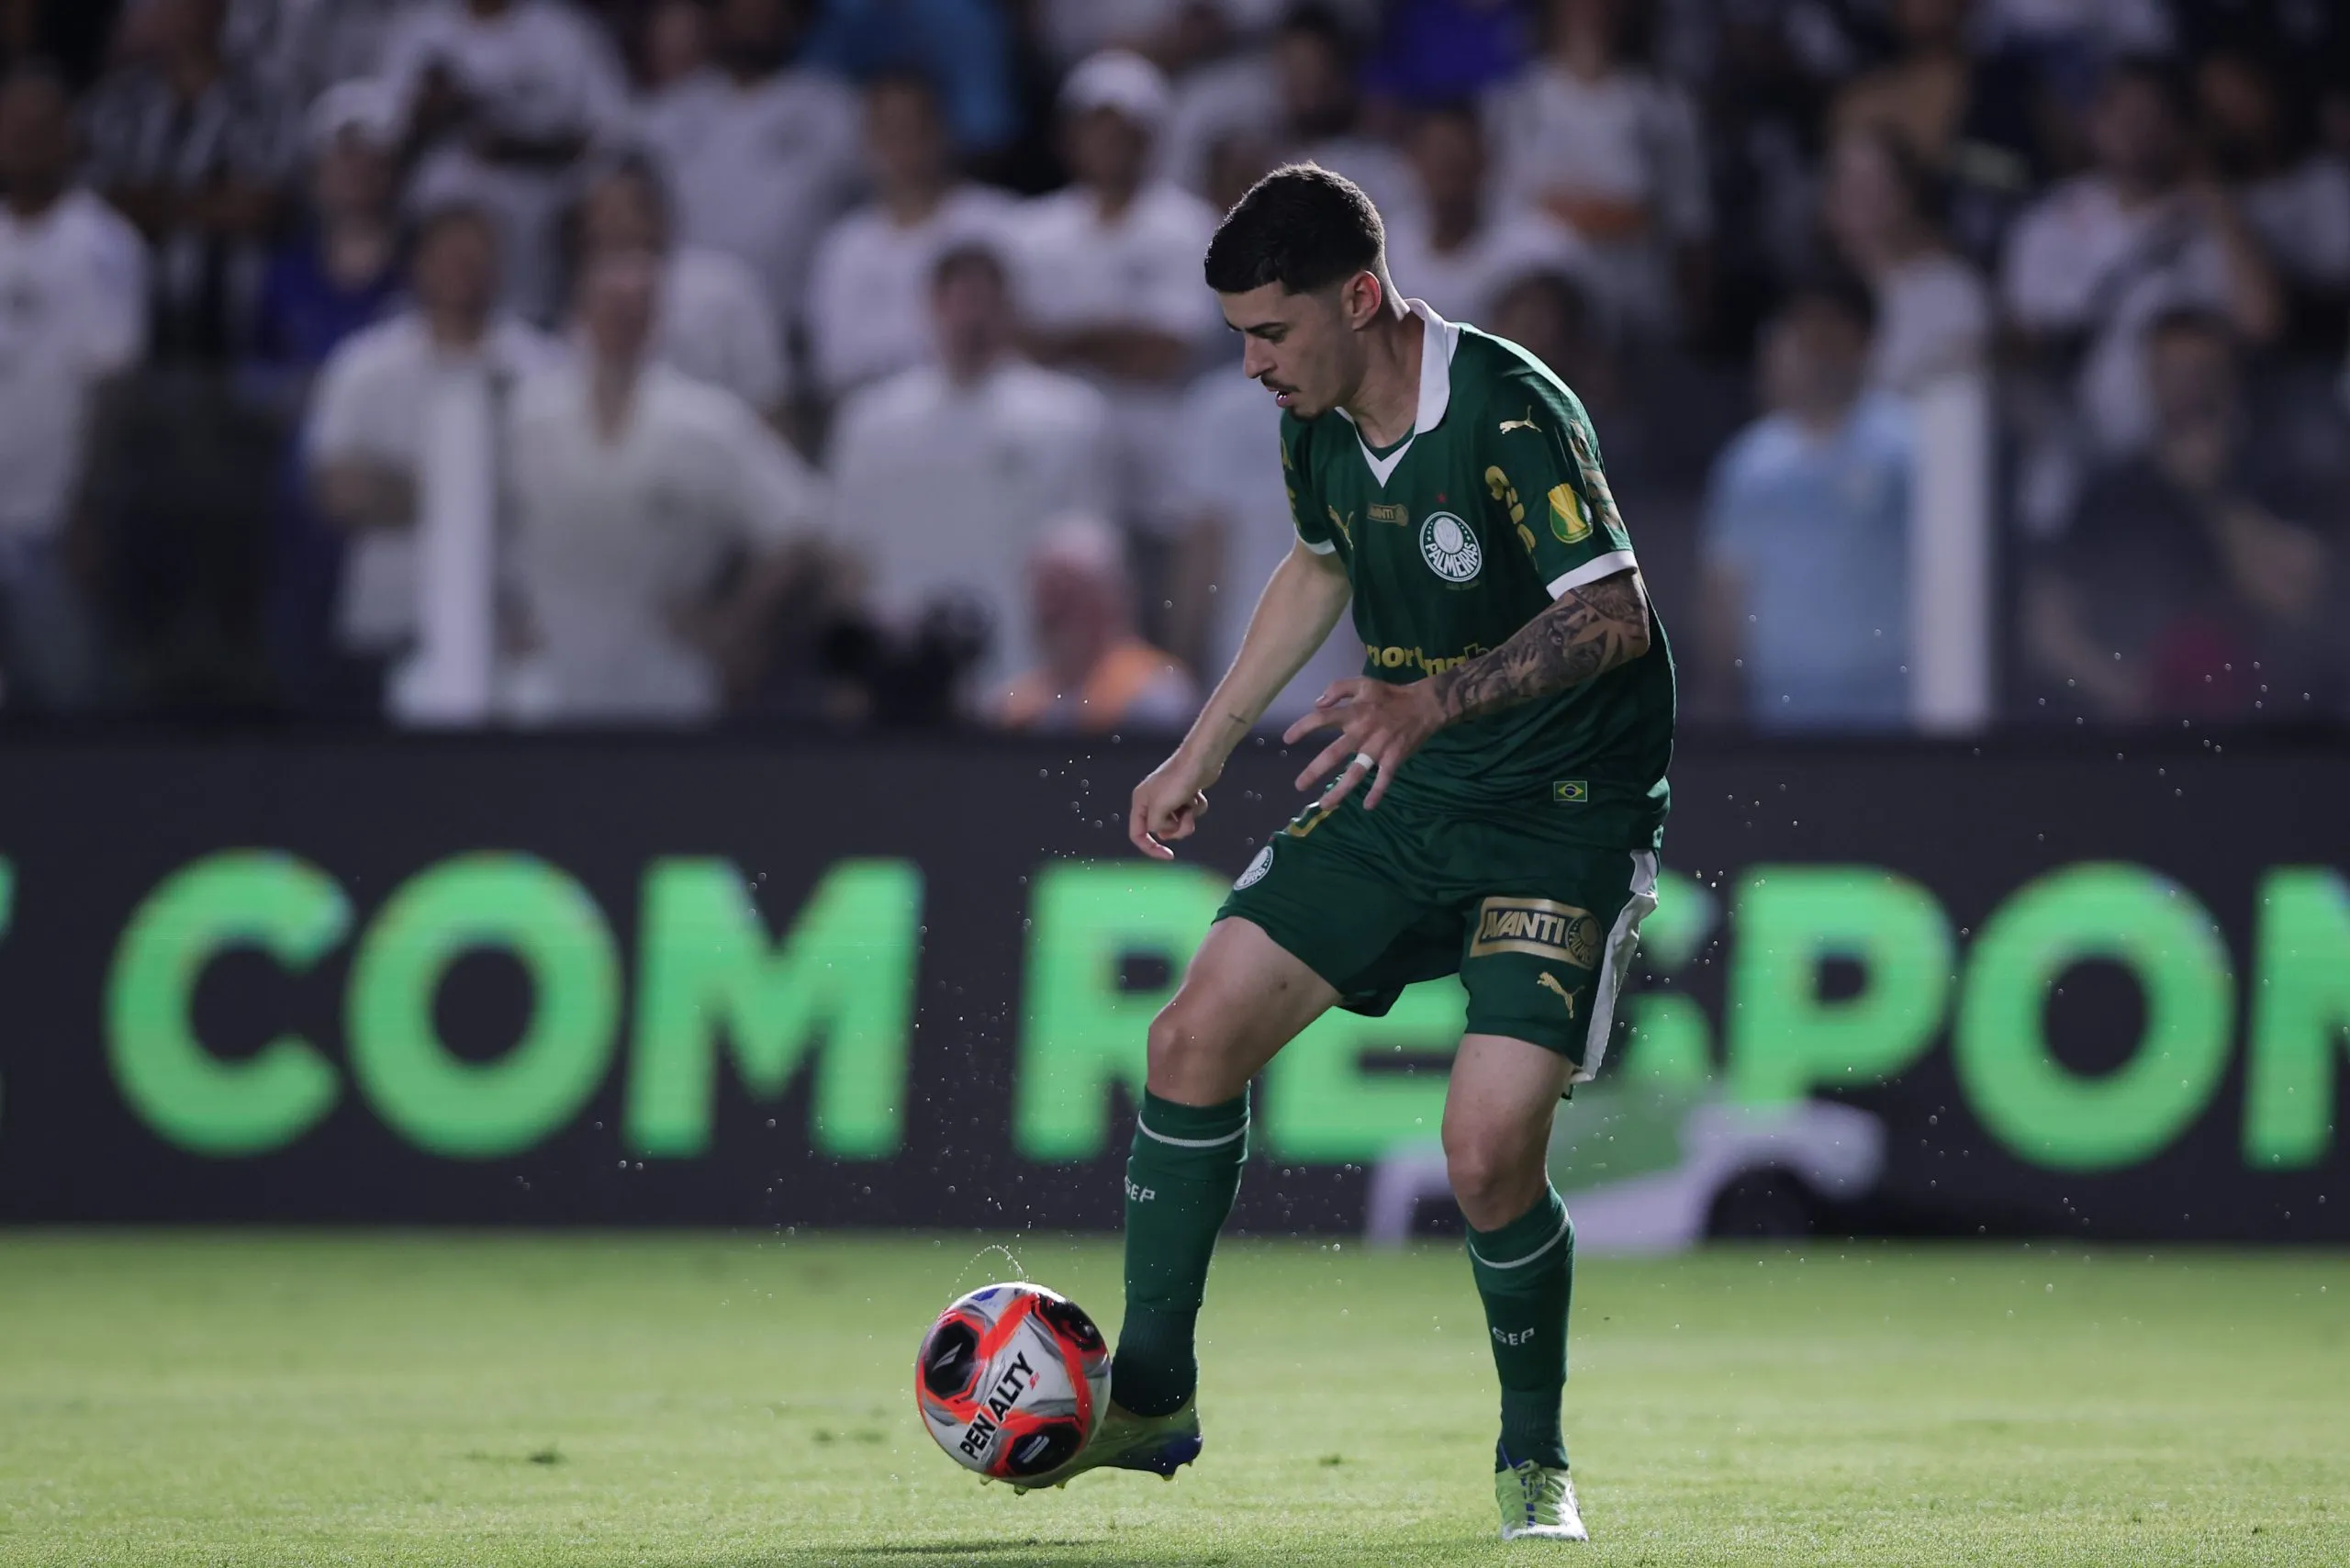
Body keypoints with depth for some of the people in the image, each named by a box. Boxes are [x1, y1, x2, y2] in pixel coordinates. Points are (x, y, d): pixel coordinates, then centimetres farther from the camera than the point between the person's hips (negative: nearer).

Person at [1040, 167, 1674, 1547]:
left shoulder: (1510, 414, -24)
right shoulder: (1318, 426, 1)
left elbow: (1615, 616, -27)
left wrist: (1435, 702, -36)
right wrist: (1206, 749, 24)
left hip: (1566, 812, -7)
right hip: (1407, 799, 7)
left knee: (1490, 1154, -18)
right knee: (1196, 1035, -2)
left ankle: (1534, 1456, 8)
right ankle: (1152, 1396, 12)